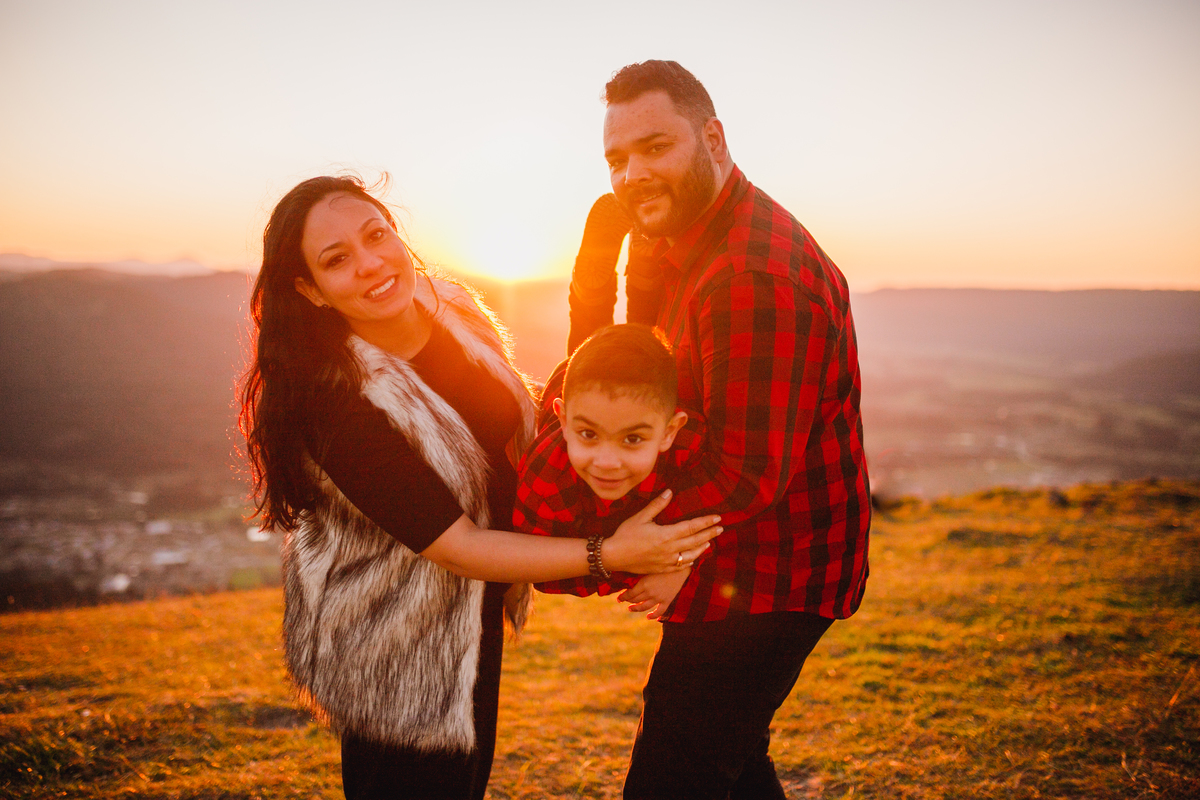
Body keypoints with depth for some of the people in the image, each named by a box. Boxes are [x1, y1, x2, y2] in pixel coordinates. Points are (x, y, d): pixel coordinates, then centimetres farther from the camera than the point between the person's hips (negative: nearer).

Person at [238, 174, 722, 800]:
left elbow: (512, 439, 8)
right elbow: (458, 547, -29)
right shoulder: (331, 401, -32)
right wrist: (608, 554, -33)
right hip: (388, 652, -7)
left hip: (477, 611, 7)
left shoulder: (449, 310, -11)